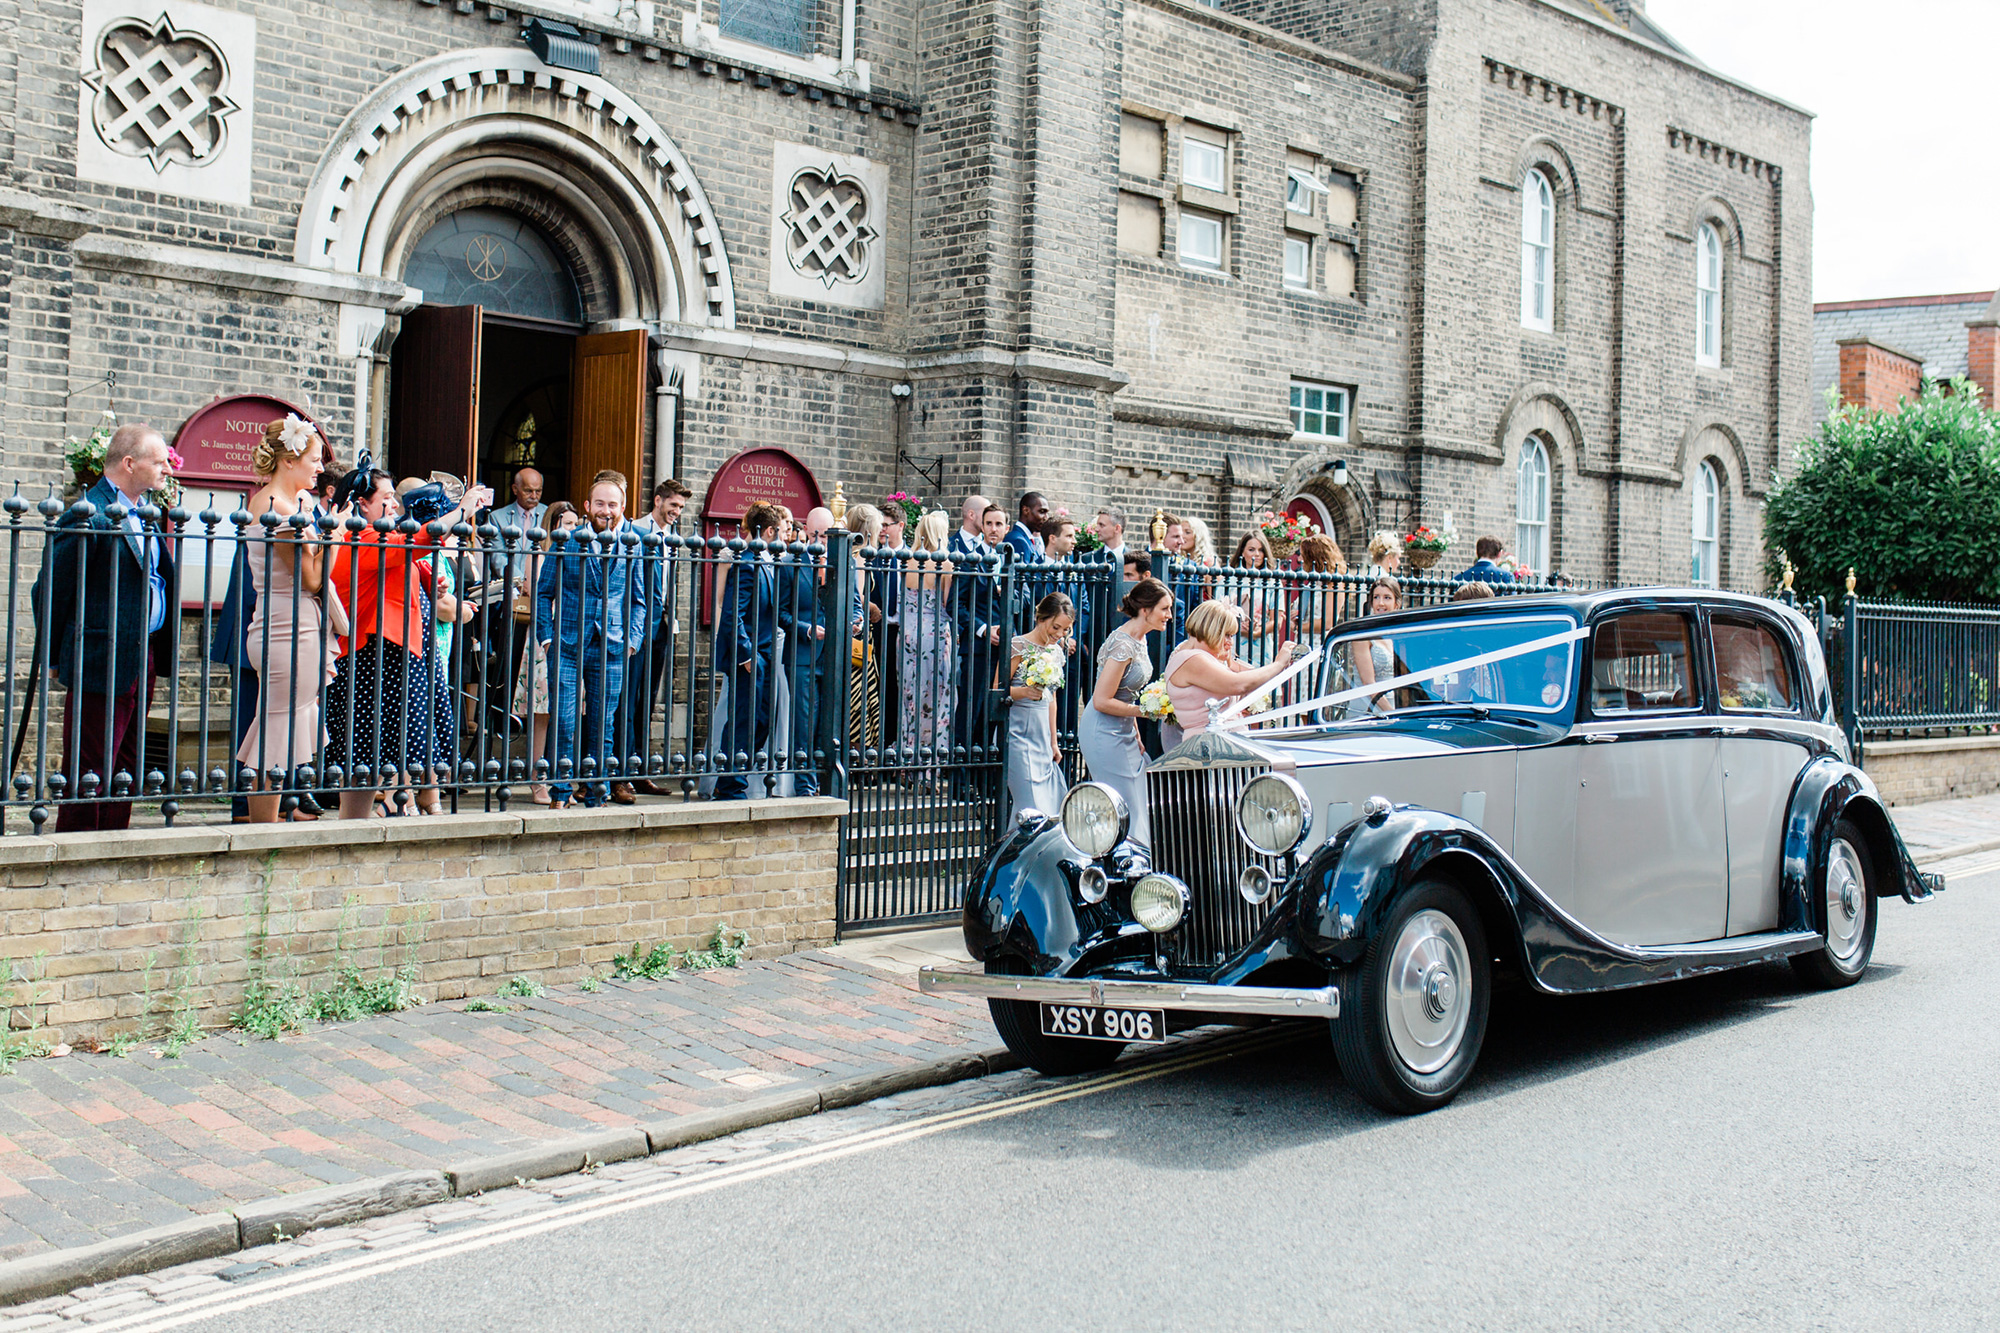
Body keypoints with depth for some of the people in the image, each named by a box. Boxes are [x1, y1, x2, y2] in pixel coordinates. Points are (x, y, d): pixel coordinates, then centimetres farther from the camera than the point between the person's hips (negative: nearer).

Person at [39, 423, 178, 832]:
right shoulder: (89, 517, -14)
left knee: (126, 774, 13)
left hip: (144, 661, 9)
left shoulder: (146, 514, 14)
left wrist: (161, 653, 14)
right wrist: (55, 657, -4)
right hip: (102, 665, -9)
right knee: (88, 777, -2)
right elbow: (51, 592, -12)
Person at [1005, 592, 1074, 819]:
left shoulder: (1056, 652, 13)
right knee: (1032, 806, -13)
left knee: (1052, 803, 2)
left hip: (1042, 734, 7)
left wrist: (1053, 743, 20)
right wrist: (1025, 691, -31)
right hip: (1019, 731, -7)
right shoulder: (1019, 646, -9)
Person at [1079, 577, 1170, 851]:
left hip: (1123, 731, 10)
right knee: (1123, 809, -5)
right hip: (1105, 733, -10)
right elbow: (1102, 701, -22)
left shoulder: (1138, 640, 8)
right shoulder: (1123, 645, -22)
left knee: (1137, 806, 10)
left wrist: (1136, 736, 16)